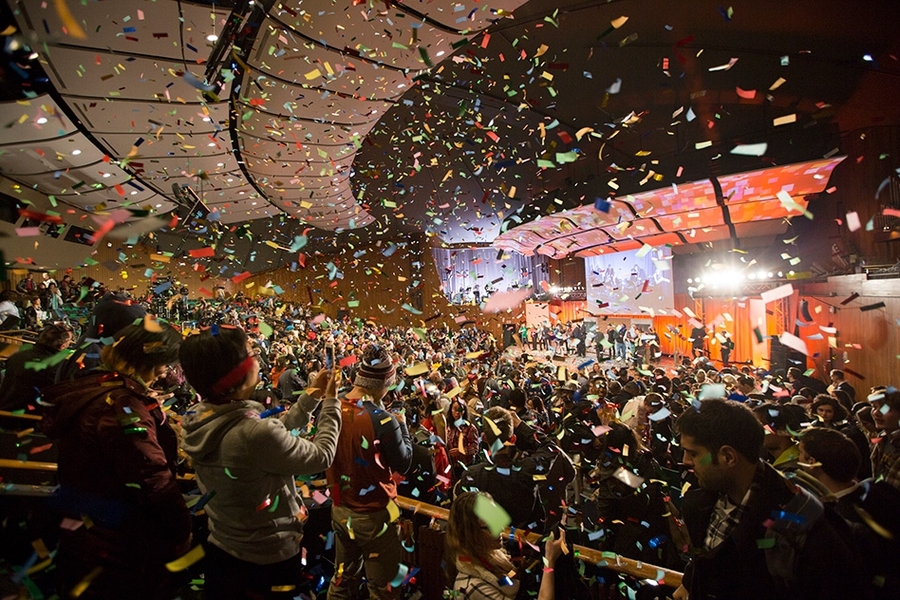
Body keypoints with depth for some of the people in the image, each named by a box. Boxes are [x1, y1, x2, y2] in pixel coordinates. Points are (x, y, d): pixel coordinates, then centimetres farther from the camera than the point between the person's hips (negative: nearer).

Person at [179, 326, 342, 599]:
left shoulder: (197, 420, -10)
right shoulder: (255, 432, -37)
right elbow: (322, 456, -21)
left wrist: (311, 397, 4)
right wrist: (330, 401, -10)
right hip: (267, 559, -7)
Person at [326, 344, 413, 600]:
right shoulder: (382, 420, -27)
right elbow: (403, 464, -13)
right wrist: (402, 425, -2)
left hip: (340, 510, 6)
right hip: (373, 515, -6)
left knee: (343, 578, 26)